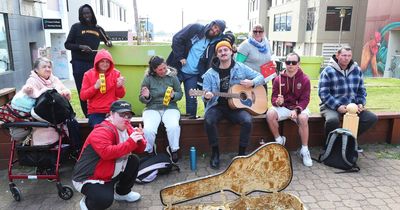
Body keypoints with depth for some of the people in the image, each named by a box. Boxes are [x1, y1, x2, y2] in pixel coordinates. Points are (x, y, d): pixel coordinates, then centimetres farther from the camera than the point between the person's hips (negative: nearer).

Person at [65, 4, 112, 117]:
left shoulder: (98, 29, 13)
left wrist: (109, 42, 5)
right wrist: (80, 47, -13)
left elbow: (106, 39, 30)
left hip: (94, 64, 1)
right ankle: (88, 116, 11)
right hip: (79, 64, -1)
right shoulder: (76, 27, 6)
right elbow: (67, 44, 5)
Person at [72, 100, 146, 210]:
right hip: (88, 178, -8)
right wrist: (130, 142, -38)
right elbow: (106, 153, -42)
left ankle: (122, 193, 21)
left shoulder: (126, 128, 1)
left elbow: (139, 149, 4)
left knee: (134, 161, 0)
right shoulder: (101, 131, -25)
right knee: (105, 199, -31)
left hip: (110, 175, 8)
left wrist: (139, 138, -19)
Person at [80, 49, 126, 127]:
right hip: (95, 113, 0)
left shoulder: (116, 73, 5)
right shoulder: (88, 74, 4)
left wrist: (120, 86, -15)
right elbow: (83, 97, -1)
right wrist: (95, 87, -15)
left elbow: (121, 95, 5)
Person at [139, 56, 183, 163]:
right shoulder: (148, 78, -1)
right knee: (148, 130, -29)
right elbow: (141, 99, 4)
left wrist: (173, 95, -16)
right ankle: (148, 153, 1)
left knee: (173, 126, -32)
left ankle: (173, 150, -3)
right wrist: (146, 96, -20)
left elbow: (180, 94, 7)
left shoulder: (172, 76, 2)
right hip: (152, 109, 0)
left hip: (170, 108, 1)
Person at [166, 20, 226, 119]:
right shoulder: (195, 28, -5)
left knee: (192, 99, 4)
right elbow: (177, 39, -7)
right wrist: (180, 57, -12)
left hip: (193, 75, 2)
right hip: (178, 69, -2)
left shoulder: (214, 41, 4)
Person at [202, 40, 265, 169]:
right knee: (209, 121, -31)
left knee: (247, 120, -28)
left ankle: (242, 153, -7)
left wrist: (252, 83, -11)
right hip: (217, 106, 0)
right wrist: (207, 96, -22)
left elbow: (260, 77, 10)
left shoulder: (241, 68, 5)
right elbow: (206, 93, 2)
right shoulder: (210, 73, 4)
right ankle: (215, 153, -10)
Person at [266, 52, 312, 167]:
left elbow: (305, 99, -8)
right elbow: (273, 97, 0)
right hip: (282, 107, 2)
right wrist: (277, 101, -26)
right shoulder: (278, 79, -2)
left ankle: (304, 150, -17)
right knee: (270, 114, -28)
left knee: (303, 118, -34)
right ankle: (279, 140, -3)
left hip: (299, 107, -1)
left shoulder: (305, 79, -6)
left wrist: (296, 110, -26)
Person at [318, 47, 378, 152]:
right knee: (333, 120, -37)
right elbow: (323, 93, -15)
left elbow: (361, 89, 15)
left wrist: (361, 103, -3)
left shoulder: (357, 70, 7)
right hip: (332, 105, -6)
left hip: (352, 105, 6)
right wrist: (337, 106, -23)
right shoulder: (328, 71, -10)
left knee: (372, 118, -8)